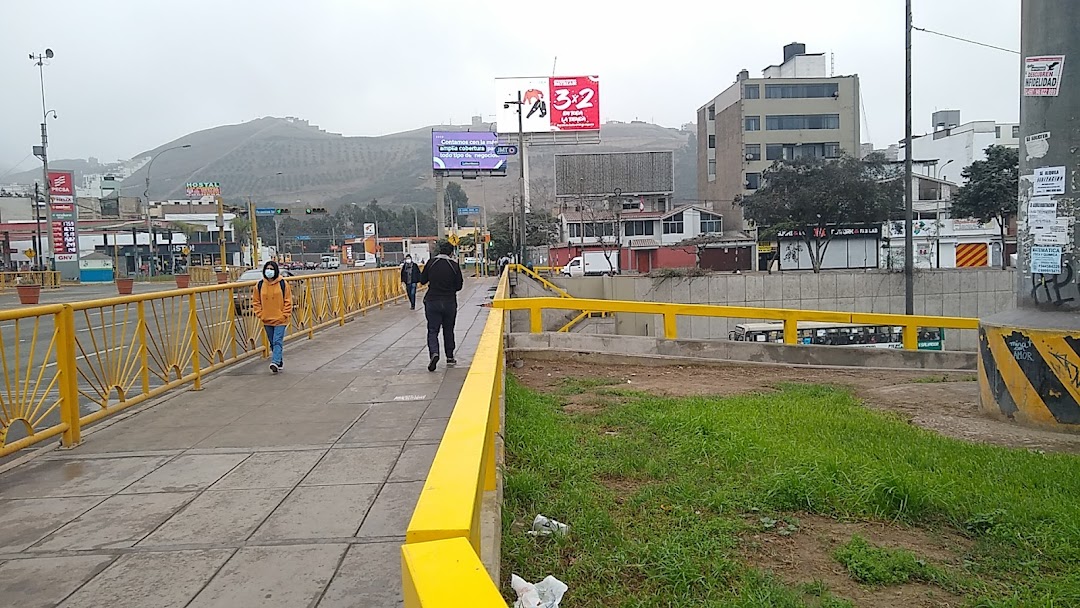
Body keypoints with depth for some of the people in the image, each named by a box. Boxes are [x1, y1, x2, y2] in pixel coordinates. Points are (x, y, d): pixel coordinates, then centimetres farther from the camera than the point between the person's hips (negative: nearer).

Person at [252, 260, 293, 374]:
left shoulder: (283, 283, -6)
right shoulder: (259, 285, 2)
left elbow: (288, 301, -3)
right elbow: (256, 301, 9)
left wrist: (284, 315, -9)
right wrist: (260, 315, 0)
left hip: (280, 320, -4)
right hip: (267, 320, 4)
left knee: (277, 342, -11)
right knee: (272, 343, 13)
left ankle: (275, 362, -18)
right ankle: (279, 361, 26)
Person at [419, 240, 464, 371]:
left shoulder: (431, 263, -5)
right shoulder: (454, 265, -6)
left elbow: (422, 280, 3)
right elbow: (459, 286, -1)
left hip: (432, 301, 0)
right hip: (450, 302, 1)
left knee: (432, 330, 1)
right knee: (448, 330, 15)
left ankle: (434, 353, -23)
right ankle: (450, 357, 21)